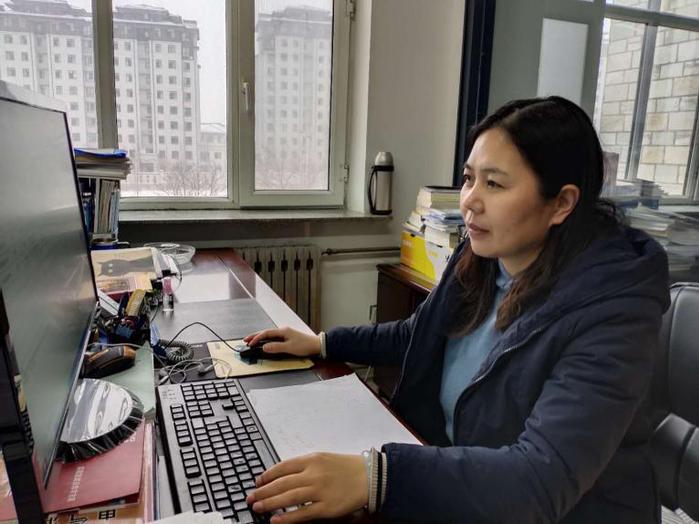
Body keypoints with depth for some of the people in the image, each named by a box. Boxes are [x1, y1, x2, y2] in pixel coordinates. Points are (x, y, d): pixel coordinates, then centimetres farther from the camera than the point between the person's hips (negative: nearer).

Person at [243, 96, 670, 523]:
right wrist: (322, 343, 7)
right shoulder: (479, 259, -4)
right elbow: (418, 335, 12)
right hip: (455, 479, 5)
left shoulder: (611, 312, -25)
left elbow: (546, 475, -33)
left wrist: (374, 478, -43)